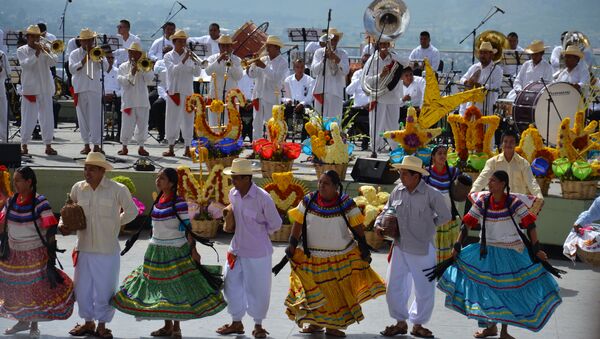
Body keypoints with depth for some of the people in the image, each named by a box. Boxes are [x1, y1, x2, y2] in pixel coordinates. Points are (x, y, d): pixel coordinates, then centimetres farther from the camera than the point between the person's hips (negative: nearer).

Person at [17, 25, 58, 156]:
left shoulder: (44, 49, 11)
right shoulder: (22, 50, 5)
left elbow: (53, 62, -2)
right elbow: (25, 64, -11)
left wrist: (45, 51, -16)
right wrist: (36, 54, -18)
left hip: (45, 88, 2)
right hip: (30, 88, -2)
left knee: (47, 117, 1)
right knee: (28, 117, -1)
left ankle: (48, 145, 5)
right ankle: (24, 145, 7)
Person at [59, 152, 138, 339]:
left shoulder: (117, 190, -7)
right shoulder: (78, 188, 2)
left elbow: (131, 211, 6)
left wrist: (113, 224, 5)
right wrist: (63, 224, -1)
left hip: (107, 251, -3)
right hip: (84, 248, 3)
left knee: (104, 290, 5)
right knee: (82, 288, 11)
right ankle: (88, 323, 31)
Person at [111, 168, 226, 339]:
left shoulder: (179, 203, -13)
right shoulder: (158, 200, 8)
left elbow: (187, 227, -14)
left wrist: (193, 249, -20)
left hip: (176, 251, -7)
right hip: (156, 251, 7)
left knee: (177, 288, -2)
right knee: (160, 288, 11)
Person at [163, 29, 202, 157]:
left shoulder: (189, 56, 10)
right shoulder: (168, 56, 4)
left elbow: (197, 73, 1)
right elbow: (173, 70, -13)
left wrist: (195, 61, -15)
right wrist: (184, 60, -22)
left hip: (188, 92, 2)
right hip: (174, 92, -2)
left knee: (188, 120, 1)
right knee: (172, 120, 0)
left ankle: (188, 149, 6)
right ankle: (171, 148, 5)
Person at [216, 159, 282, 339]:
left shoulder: (262, 197, -20)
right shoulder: (233, 194, -1)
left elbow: (275, 224, -8)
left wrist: (258, 233, 0)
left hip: (257, 252, -6)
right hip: (236, 249, 6)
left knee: (257, 289, 6)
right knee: (232, 285, 10)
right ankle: (236, 322, 27)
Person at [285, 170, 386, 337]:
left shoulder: (346, 203, -9)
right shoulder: (308, 201, -6)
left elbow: (357, 227, -3)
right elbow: (298, 223, -1)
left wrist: (363, 248, -5)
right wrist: (292, 245, -8)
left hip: (341, 258, 0)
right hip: (314, 258, 0)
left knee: (339, 292, 5)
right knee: (315, 291, 7)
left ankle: (333, 325, 15)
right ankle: (316, 323, 22)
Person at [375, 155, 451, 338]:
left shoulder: (431, 194, -14)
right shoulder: (398, 191, -2)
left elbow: (445, 216, -2)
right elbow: (387, 210, 13)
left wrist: (427, 225, -2)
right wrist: (378, 225, -4)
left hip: (422, 249, -4)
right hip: (400, 247, 4)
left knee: (424, 290, 8)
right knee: (393, 286, 8)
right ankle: (400, 322, 27)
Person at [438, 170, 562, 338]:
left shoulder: (514, 202, -14)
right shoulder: (482, 202, -6)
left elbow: (530, 225, -13)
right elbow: (467, 224, -1)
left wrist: (537, 250, -18)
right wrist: (457, 246, -3)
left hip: (511, 254, -3)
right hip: (487, 252, 3)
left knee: (509, 291, 5)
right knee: (484, 288, 5)